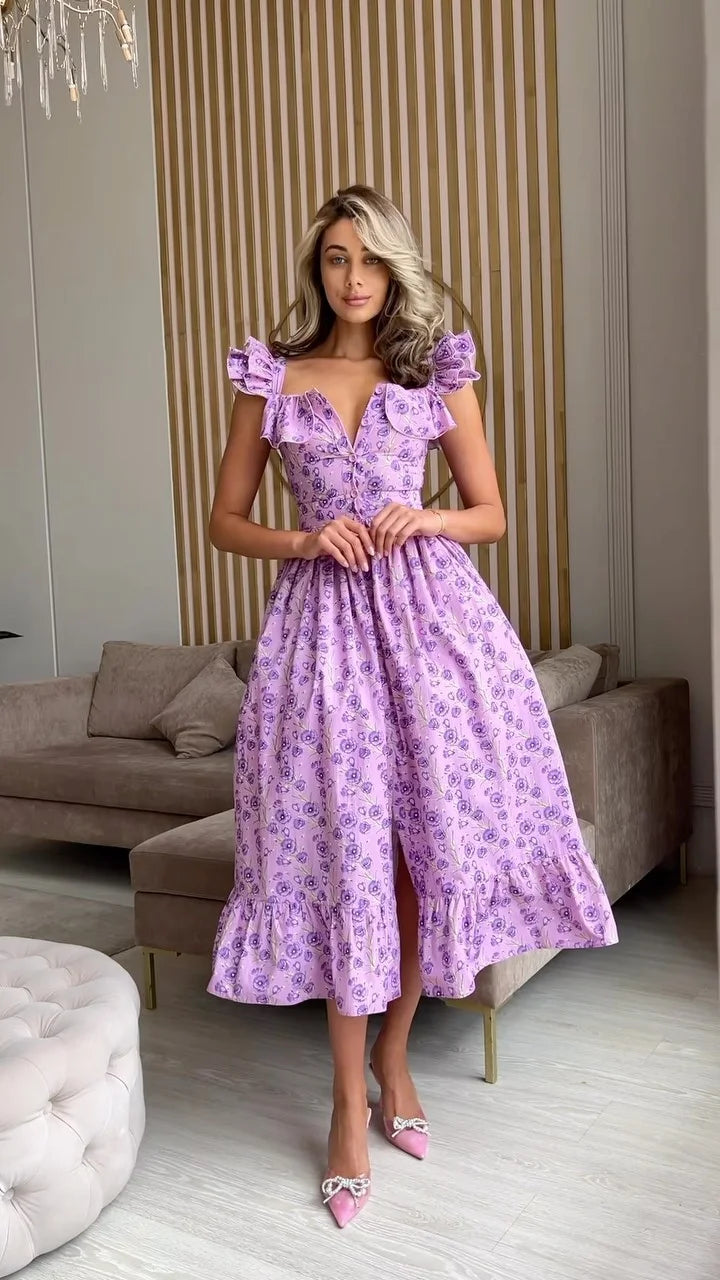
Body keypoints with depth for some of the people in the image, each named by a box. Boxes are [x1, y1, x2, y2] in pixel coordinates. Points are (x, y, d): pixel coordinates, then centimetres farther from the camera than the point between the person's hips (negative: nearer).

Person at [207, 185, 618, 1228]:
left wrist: (424, 520, -9)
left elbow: (491, 515, 10)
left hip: (429, 611, 1)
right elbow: (225, 523, 9)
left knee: (429, 840, 2)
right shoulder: (271, 376, 7)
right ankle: (351, 1101, 11)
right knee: (345, 853, -2)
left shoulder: (439, 371, 8)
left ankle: (394, 1052, 25)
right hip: (324, 616, -1)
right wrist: (305, 541, -9)